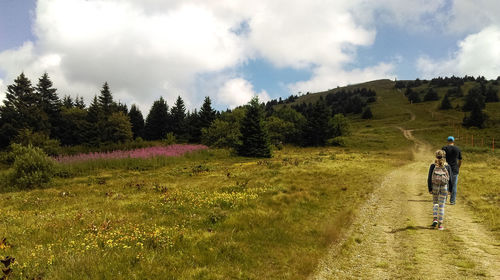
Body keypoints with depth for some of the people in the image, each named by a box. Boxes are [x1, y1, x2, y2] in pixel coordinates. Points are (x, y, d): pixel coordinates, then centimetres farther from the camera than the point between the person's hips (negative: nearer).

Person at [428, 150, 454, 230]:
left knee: (435, 203, 18)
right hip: (444, 187, 0)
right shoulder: (447, 166, -2)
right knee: (441, 205, 5)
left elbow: (429, 178, -6)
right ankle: (440, 224, 7)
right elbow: (450, 179, 1)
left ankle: (435, 219, 1)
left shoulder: (433, 166, -4)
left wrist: (430, 189, 0)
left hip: (435, 187, 0)